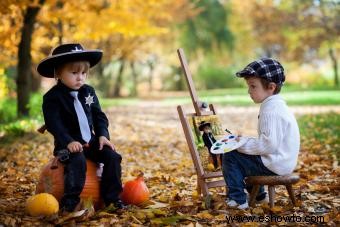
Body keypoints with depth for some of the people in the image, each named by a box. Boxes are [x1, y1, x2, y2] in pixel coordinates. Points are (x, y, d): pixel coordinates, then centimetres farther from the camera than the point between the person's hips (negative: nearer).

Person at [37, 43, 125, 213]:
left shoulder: (88, 92, 11)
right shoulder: (52, 97, -8)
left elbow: (99, 116, 12)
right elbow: (54, 124, -17)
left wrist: (103, 135, -5)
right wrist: (69, 141, -29)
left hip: (91, 141, 6)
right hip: (68, 144, -6)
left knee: (113, 157, -11)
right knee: (78, 161, -34)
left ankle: (111, 197, -2)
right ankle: (70, 201, -25)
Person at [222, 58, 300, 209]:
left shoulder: (271, 111, -22)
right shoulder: (276, 106, 12)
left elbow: (269, 144, -29)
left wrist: (242, 145, -19)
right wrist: (244, 142, 11)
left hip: (273, 166, -11)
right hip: (280, 162, 11)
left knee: (230, 157, -8)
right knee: (244, 156, 30)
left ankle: (238, 200, -1)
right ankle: (258, 194, 37)